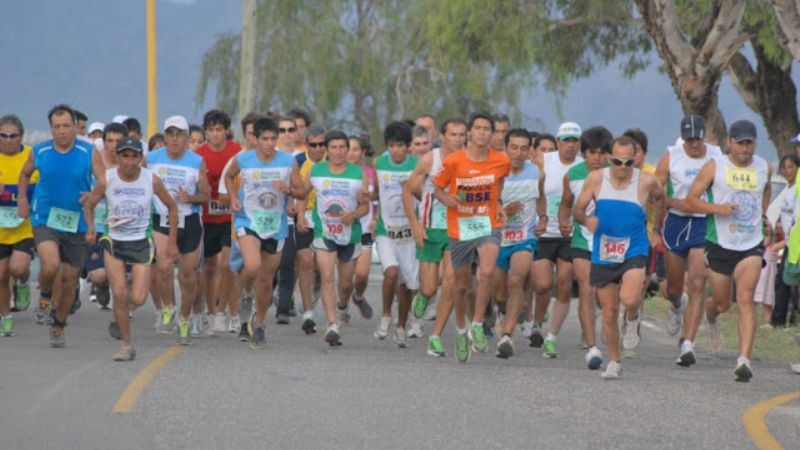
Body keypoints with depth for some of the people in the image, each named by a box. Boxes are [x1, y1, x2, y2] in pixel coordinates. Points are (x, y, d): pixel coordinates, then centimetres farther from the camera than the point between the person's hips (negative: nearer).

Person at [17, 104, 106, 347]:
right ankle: (45, 297, 7)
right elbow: (25, 174, 19)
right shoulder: (39, 152, -1)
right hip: (45, 220, -1)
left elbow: (104, 183, -11)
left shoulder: (89, 153, -6)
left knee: (69, 280, 9)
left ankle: (58, 327, 30)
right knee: (51, 265, -27)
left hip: (76, 224, 1)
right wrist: (22, 199, 9)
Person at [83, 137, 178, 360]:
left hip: (141, 243, 0)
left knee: (138, 299, -9)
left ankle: (133, 285, 29)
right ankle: (127, 344, 3)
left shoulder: (151, 180, -8)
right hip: (114, 241, 0)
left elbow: (172, 207, 6)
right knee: (119, 294, -13)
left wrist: (172, 242, 5)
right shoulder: (107, 179, -8)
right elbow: (88, 206, 6)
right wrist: (91, 228, -12)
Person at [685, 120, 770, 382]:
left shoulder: (764, 168, 5)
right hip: (719, 244, -1)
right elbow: (691, 200, -4)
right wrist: (716, 208, -20)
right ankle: (711, 321, 51)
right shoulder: (714, 167, -4)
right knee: (722, 303, 11)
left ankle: (744, 359, -24)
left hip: (751, 245, 1)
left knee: (745, 298, -18)